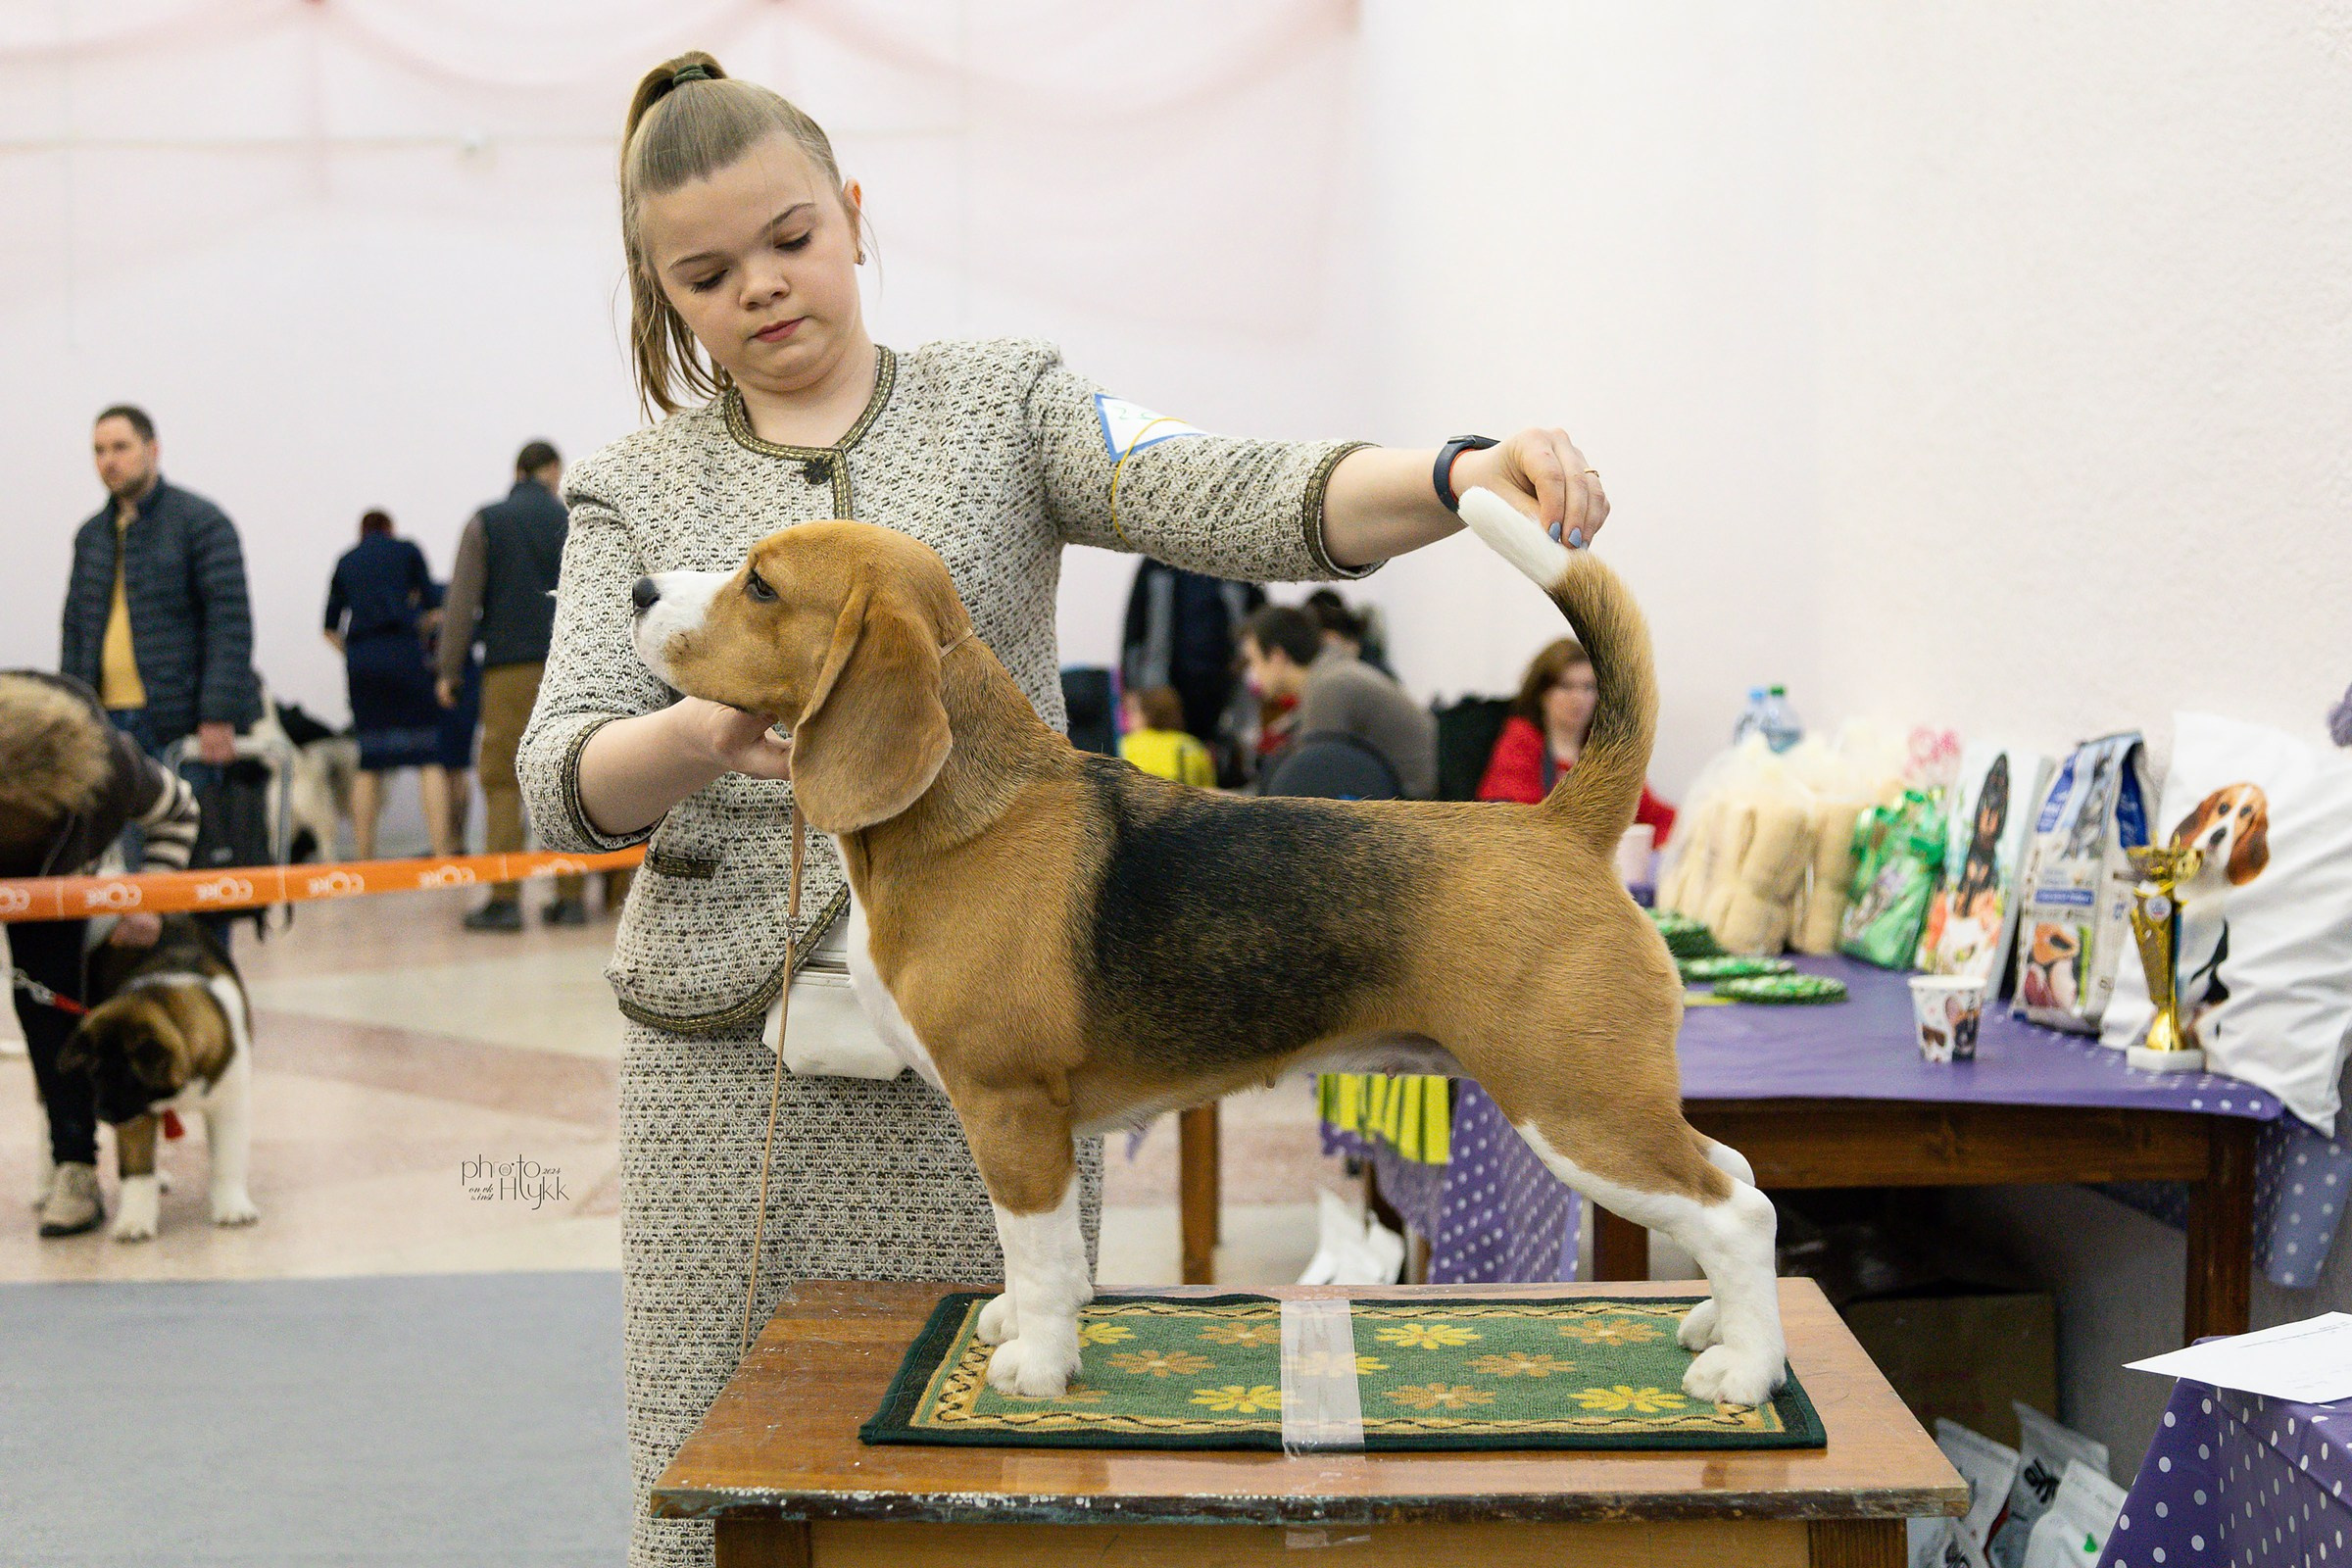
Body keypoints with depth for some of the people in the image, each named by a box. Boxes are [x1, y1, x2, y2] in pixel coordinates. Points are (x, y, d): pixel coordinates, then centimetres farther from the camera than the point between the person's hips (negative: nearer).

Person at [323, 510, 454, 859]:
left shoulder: (346, 562, 20)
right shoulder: (407, 551, 12)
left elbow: (331, 628, 17)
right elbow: (432, 608, 8)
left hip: (359, 658, 3)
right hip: (404, 652, -3)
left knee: (369, 762, 8)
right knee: (430, 756, -4)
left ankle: (363, 854, 5)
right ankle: (441, 850, -15)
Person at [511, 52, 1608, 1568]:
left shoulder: (1003, 404, 6)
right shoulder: (634, 490, 9)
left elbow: (1226, 502, -11)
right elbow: (564, 776, -3)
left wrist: (1462, 477, -29)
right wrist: (706, 737, -27)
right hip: (732, 1049, 1)